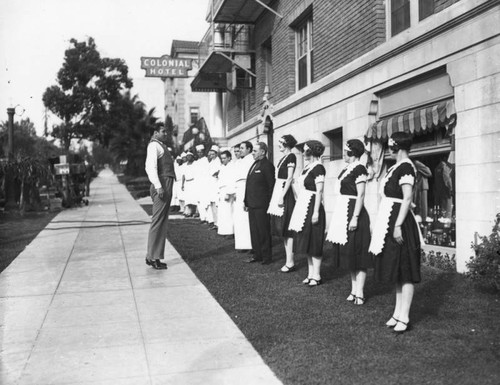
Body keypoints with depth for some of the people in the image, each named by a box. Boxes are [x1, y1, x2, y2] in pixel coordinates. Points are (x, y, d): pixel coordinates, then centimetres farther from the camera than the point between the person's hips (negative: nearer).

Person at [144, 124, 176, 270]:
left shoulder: (161, 146, 23)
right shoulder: (154, 145, -9)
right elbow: (150, 167, -21)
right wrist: (158, 186, -27)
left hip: (166, 186, 11)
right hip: (161, 185, -11)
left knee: (162, 222, 13)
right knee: (158, 221, -9)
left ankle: (153, 256, 19)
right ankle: (152, 257, -5)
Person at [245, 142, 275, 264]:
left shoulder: (267, 165, -11)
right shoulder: (254, 164, 16)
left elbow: (271, 185, -13)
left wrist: (268, 203, -14)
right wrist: (247, 202, 14)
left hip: (261, 205, -8)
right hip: (252, 204, 9)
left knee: (263, 231, 1)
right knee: (254, 231, 13)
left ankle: (267, 257, 12)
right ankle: (257, 254, 24)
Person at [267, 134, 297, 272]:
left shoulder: (291, 157, -11)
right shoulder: (283, 158, 16)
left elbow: (289, 178, -17)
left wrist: (282, 196, -21)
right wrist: (278, 196, 16)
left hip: (285, 193, -9)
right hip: (278, 192, 10)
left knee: (287, 229, -6)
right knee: (282, 229, 11)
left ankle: (290, 262, -1)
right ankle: (288, 260, 18)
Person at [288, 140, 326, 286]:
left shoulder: (318, 168, -12)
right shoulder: (307, 167, 13)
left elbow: (319, 191, -17)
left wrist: (316, 212, -20)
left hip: (312, 206, -9)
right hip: (303, 207, 9)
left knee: (314, 242, -3)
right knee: (306, 242, 12)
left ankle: (316, 276, 4)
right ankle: (311, 273, 20)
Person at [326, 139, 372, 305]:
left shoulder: (359, 169, -12)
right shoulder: (345, 169, 13)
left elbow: (360, 195, -17)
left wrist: (355, 217, -22)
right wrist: (336, 218, 18)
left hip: (353, 212, -9)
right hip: (342, 213, 9)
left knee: (357, 253, -5)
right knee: (348, 253, 12)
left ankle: (359, 293, 0)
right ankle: (354, 289, 20)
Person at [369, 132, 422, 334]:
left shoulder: (405, 167, -14)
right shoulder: (395, 167, 14)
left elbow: (407, 198, -20)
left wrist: (398, 225, -23)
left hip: (399, 221, -10)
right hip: (389, 219, 10)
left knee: (405, 270, -3)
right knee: (397, 268, 13)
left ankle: (404, 317, 3)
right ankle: (398, 312, 22)